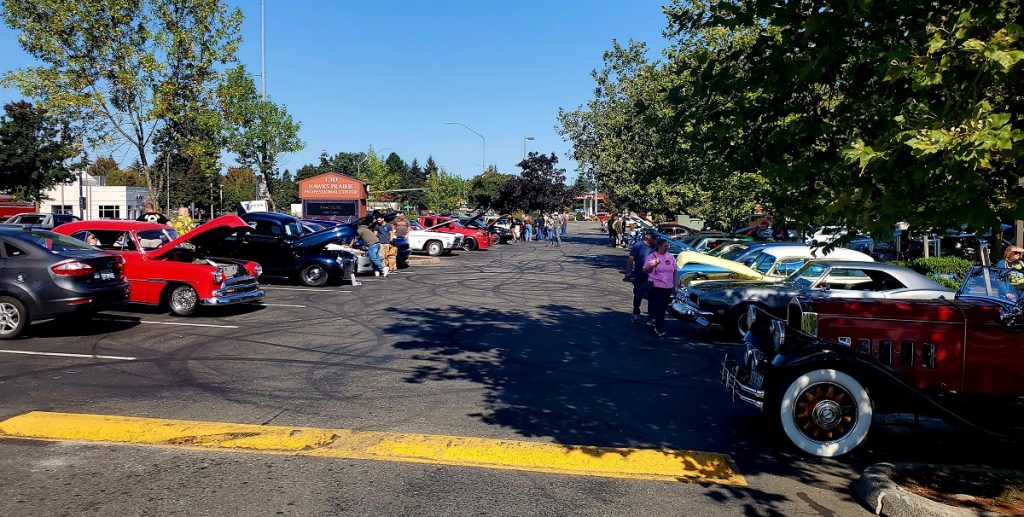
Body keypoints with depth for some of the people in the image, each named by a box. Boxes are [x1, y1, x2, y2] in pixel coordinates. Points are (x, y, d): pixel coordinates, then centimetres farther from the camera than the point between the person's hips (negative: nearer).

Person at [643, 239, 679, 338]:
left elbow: (674, 270, 16)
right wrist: (654, 264, -20)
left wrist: (675, 283, 11)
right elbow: (645, 270, -4)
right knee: (657, 307, -7)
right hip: (656, 286, -5)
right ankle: (659, 328, -3)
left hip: (668, 287, 5)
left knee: (663, 308, 10)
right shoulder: (652, 256, -4)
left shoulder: (670, 257, 10)